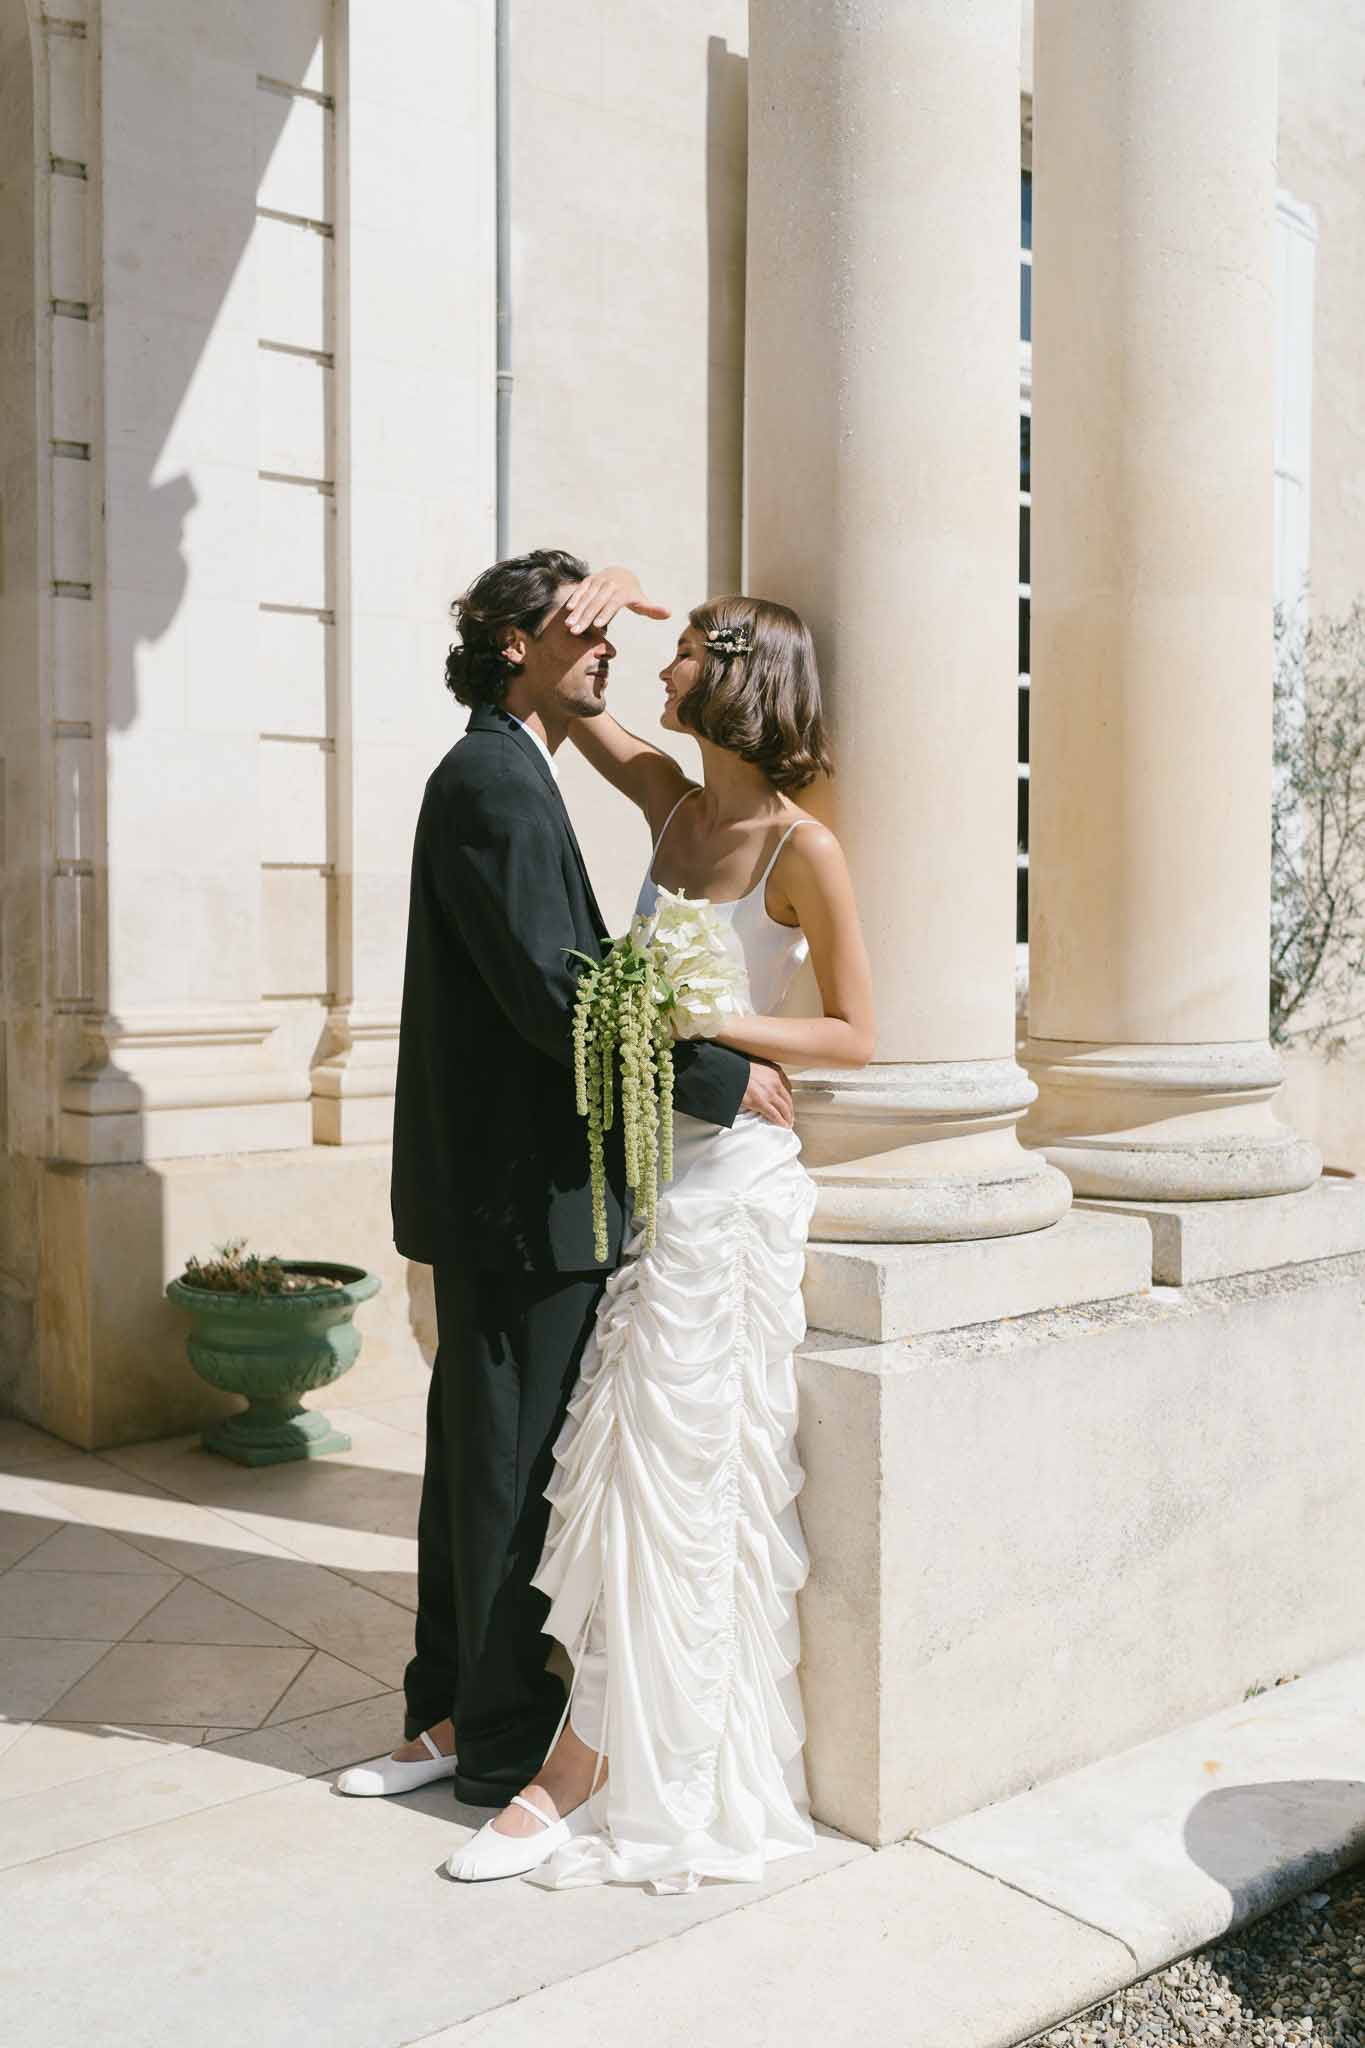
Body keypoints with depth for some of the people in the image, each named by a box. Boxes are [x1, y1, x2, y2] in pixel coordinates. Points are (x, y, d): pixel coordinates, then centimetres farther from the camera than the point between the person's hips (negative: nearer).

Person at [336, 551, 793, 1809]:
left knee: (482, 1457, 17)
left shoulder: (505, 776, 18)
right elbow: (551, 994, -22)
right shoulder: (495, 780, -14)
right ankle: (508, 1749, 16)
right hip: (525, 1187, -10)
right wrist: (721, 1077, -17)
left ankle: (457, 1710, 31)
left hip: (502, 1185, 10)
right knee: (517, 1467, 1)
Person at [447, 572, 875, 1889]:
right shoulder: (671, 803, 8)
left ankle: (581, 1773, 8)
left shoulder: (802, 851, -12)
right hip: (651, 1163, 7)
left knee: (662, 1463, -1)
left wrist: (715, 1021, -21)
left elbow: (853, 1036, -9)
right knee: (663, 1466, 13)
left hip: (731, 1175, -7)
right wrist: (607, 598, 2)